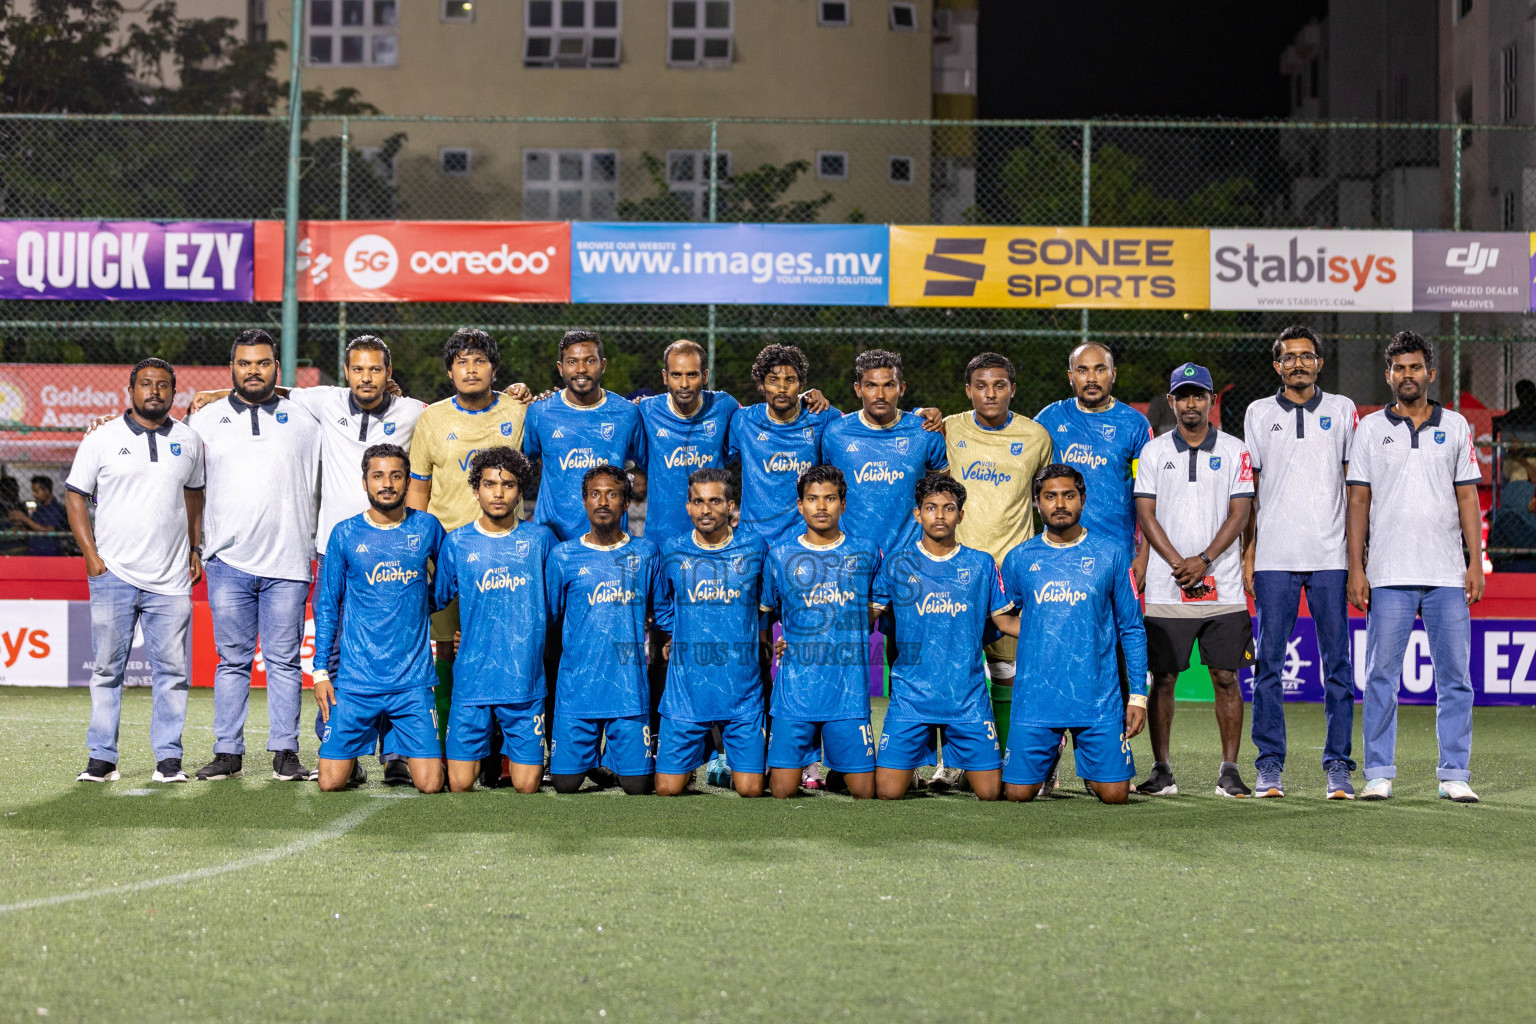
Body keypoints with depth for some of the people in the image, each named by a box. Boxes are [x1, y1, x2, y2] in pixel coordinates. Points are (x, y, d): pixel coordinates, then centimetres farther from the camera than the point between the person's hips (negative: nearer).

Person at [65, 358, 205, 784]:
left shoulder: (188, 440, 10)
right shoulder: (102, 439, 2)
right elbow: (75, 497, 5)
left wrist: (195, 549, 15)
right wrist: (91, 556, -4)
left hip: (171, 578, 2)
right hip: (114, 574, -2)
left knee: (172, 670, 0)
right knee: (107, 669, 2)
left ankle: (168, 757, 7)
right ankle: (102, 757, 8)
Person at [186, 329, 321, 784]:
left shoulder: (303, 420, 9)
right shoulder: (205, 420, 9)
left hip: (288, 562, 0)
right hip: (227, 561, 0)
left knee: (284, 661, 1)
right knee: (232, 661, 4)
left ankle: (285, 753, 5)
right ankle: (228, 753, 8)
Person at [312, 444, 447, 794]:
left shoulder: (427, 527, 4)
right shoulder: (345, 534, 3)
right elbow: (327, 606, 7)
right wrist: (320, 671, 3)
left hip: (413, 679, 0)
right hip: (355, 680, 0)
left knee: (430, 784, -9)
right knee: (331, 782, -6)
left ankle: (402, 751, 24)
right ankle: (352, 754, 27)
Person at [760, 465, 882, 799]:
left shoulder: (866, 552, 7)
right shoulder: (780, 556, 5)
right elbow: (763, 614, 16)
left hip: (849, 691, 1)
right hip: (794, 692, 0)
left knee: (863, 791, 0)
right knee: (783, 791, -6)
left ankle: (841, 771, 30)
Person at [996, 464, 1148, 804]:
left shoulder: (1112, 553, 3)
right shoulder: (1019, 559, 5)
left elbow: (1132, 630, 6)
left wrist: (1138, 695, 0)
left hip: (1098, 697, -1)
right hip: (1035, 697, 1)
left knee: (1115, 794, -6)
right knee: (1018, 792, -3)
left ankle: (1090, 770, 29)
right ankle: (1050, 759, 30)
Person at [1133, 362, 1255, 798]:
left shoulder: (1234, 451, 7)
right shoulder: (1154, 451, 8)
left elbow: (1238, 513, 0)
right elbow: (1146, 515, 2)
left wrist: (1203, 561, -13)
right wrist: (1178, 564, -11)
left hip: (1223, 589, 0)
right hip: (1166, 591, 0)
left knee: (1226, 677, -1)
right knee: (1162, 678, 1)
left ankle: (1230, 770, 5)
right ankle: (1161, 770, 7)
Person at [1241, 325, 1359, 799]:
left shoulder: (1342, 410, 10)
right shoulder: (1259, 413, 10)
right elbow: (1248, 489, 10)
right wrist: (1248, 555, 2)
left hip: (1330, 556, 0)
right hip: (1274, 558, 0)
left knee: (1337, 663, 0)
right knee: (1269, 662, 0)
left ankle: (1338, 765, 6)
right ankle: (1270, 765, 6)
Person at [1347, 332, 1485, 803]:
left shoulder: (1455, 425, 11)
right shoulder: (1371, 428, 7)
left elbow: (1467, 497, 10)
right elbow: (1358, 500, 5)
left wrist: (1475, 562, 1)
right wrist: (1355, 566, -3)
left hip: (1447, 574, 1)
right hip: (1389, 574, -1)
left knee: (1455, 676, 1)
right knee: (1381, 676, -1)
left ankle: (1454, 775, 6)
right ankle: (1379, 775, 4)